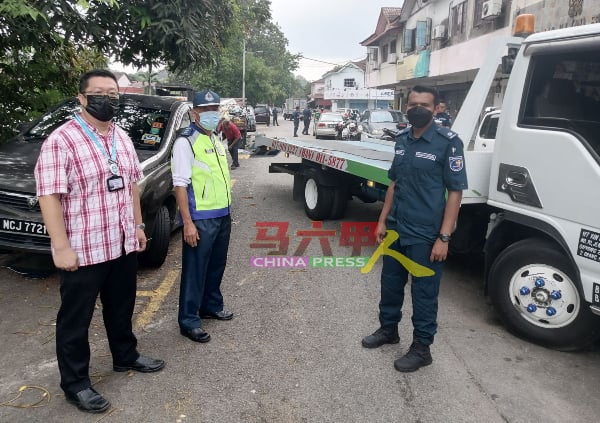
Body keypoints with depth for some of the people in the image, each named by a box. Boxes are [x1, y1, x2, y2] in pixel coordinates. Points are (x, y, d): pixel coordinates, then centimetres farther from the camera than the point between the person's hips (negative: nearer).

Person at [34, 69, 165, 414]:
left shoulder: (123, 139, 8)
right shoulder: (61, 141, -15)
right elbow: (49, 196, -18)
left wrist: (137, 225, 15)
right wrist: (61, 247, -20)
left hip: (123, 244, 7)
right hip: (82, 250, -7)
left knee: (122, 307, 22)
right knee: (76, 319, 9)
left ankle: (126, 356, 42)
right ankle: (75, 384, 24)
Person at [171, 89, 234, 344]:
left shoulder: (217, 140, 14)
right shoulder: (186, 142, -11)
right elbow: (180, 184, -16)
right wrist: (188, 223, -21)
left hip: (223, 215, 8)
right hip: (201, 218, -8)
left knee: (216, 265, 18)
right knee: (195, 269, 1)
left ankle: (211, 306, 36)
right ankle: (189, 321, 13)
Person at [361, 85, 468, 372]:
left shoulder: (448, 142, -13)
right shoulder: (402, 140, 7)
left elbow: (455, 192, -14)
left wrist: (444, 237, -18)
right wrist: (382, 220, 12)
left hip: (426, 235, -7)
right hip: (396, 230, 7)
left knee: (424, 293, 6)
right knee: (390, 283, 19)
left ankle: (421, 348, 24)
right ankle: (388, 329, 40)